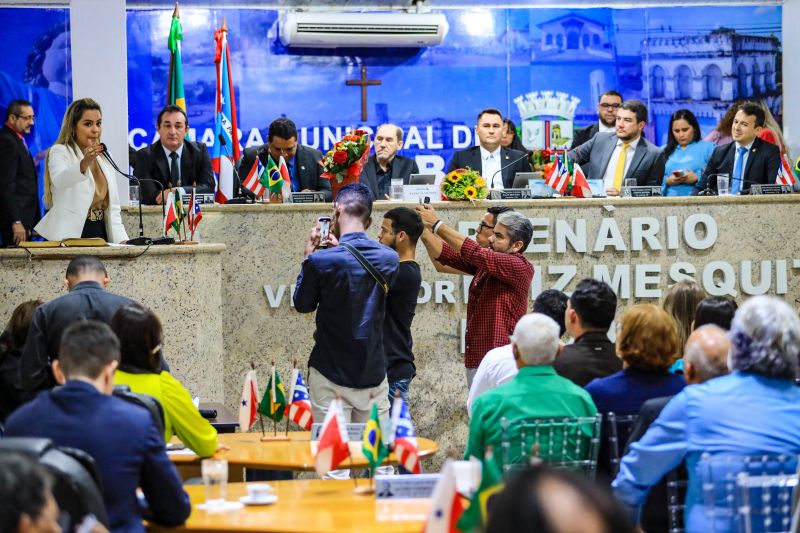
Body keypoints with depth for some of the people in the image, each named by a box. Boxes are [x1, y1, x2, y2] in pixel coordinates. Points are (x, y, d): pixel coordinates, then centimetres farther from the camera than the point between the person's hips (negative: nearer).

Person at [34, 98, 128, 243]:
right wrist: (84, 163, -45)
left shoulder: (104, 159, 18)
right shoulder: (59, 152, -3)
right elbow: (59, 179, -26)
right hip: (70, 237, -6)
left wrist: (122, 241, 4)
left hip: (100, 234, 6)